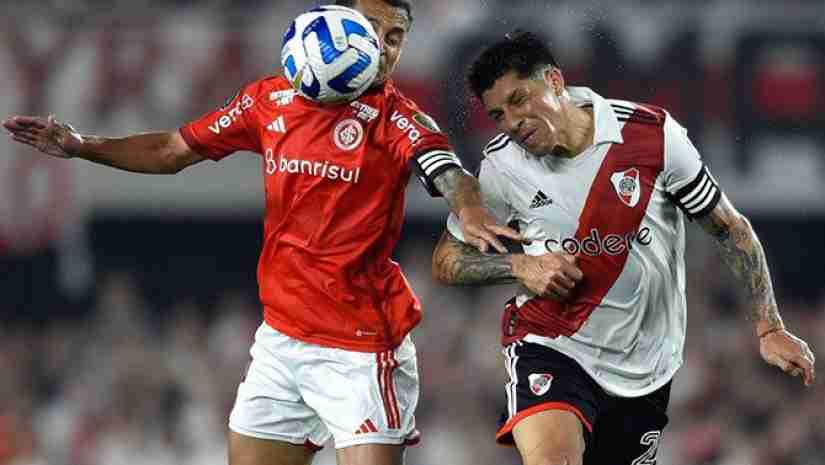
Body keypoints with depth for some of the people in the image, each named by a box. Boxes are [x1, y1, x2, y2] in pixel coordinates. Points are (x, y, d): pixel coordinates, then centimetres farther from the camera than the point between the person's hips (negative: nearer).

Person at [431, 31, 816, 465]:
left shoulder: (654, 134, -10)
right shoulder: (501, 165, -7)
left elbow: (731, 229, -1)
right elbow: (446, 261, 4)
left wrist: (768, 329, -5)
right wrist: (519, 265, -15)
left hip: (644, 363, 1)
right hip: (551, 345, -1)